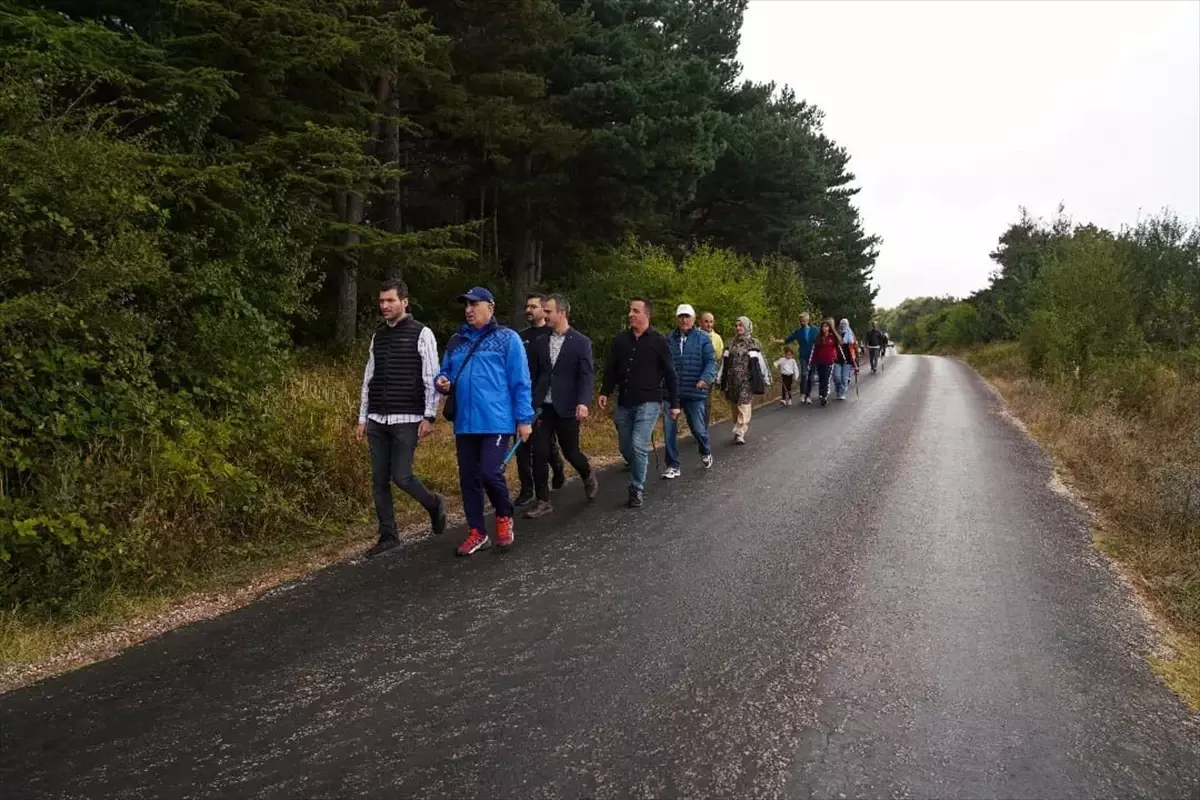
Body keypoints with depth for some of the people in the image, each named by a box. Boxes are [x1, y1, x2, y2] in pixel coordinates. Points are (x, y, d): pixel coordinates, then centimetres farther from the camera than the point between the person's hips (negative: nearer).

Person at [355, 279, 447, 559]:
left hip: (407, 420, -6)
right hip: (377, 421, 6)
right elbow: (369, 379, 15)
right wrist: (362, 418, 12)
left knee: (401, 477, -8)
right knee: (379, 481, 5)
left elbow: (431, 378, -8)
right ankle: (388, 536, 15)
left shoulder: (421, 334, -5)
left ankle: (434, 505, 21)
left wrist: (429, 416, -13)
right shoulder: (378, 336, 13)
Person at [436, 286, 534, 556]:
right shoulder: (455, 342, 14)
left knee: (490, 474, -13)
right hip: (465, 423, 6)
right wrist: (442, 382, -2)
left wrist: (524, 418, -8)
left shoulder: (507, 338, -1)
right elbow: (445, 374, 22)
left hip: (496, 422, -5)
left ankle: (504, 517, 16)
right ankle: (477, 532, 22)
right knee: (468, 479, 9)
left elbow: (520, 382, -4)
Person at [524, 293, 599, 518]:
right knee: (540, 454, -1)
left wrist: (583, 402, -23)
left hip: (566, 408, -3)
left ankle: (588, 476, 38)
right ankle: (542, 501, 8)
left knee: (570, 451, 7)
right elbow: (534, 376, 12)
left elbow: (587, 375, -10)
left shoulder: (581, 342, -3)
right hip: (542, 407, 3)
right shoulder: (540, 343, 9)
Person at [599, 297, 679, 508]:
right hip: (624, 403, 5)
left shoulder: (658, 341, -4)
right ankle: (639, 476, 35)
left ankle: (637, 490, -1)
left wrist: (674, 403, -1)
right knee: (626, 448, 10)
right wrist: (604, 392, 4)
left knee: (638, 446, -15)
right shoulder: (620, 339, 7)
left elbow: (670, 374, -1)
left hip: (648, 403, -5)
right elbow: (611, 369, 14)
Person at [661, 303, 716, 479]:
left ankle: (706, 453, 37)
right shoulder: (669, 339, 7)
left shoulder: (702, 338, 0)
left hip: (695, 392, -2)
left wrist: (706, 378, -22)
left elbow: (711, 361, -5)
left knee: (698, 428, 4)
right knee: (669, 429, -1)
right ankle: (673, 466, 10)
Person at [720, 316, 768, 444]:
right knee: (735, 407, 10)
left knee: (744, 406, -11)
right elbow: (726, 363, 15)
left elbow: (759, 363, -3)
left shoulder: (753, 343, -1)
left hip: (747, 380, -5)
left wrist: (764, 379, -5)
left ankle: (739, 433, -15)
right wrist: (722, 380, 13)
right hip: (732, 380, 5)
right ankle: (742, 430, 23)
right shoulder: (731, 343, 13)